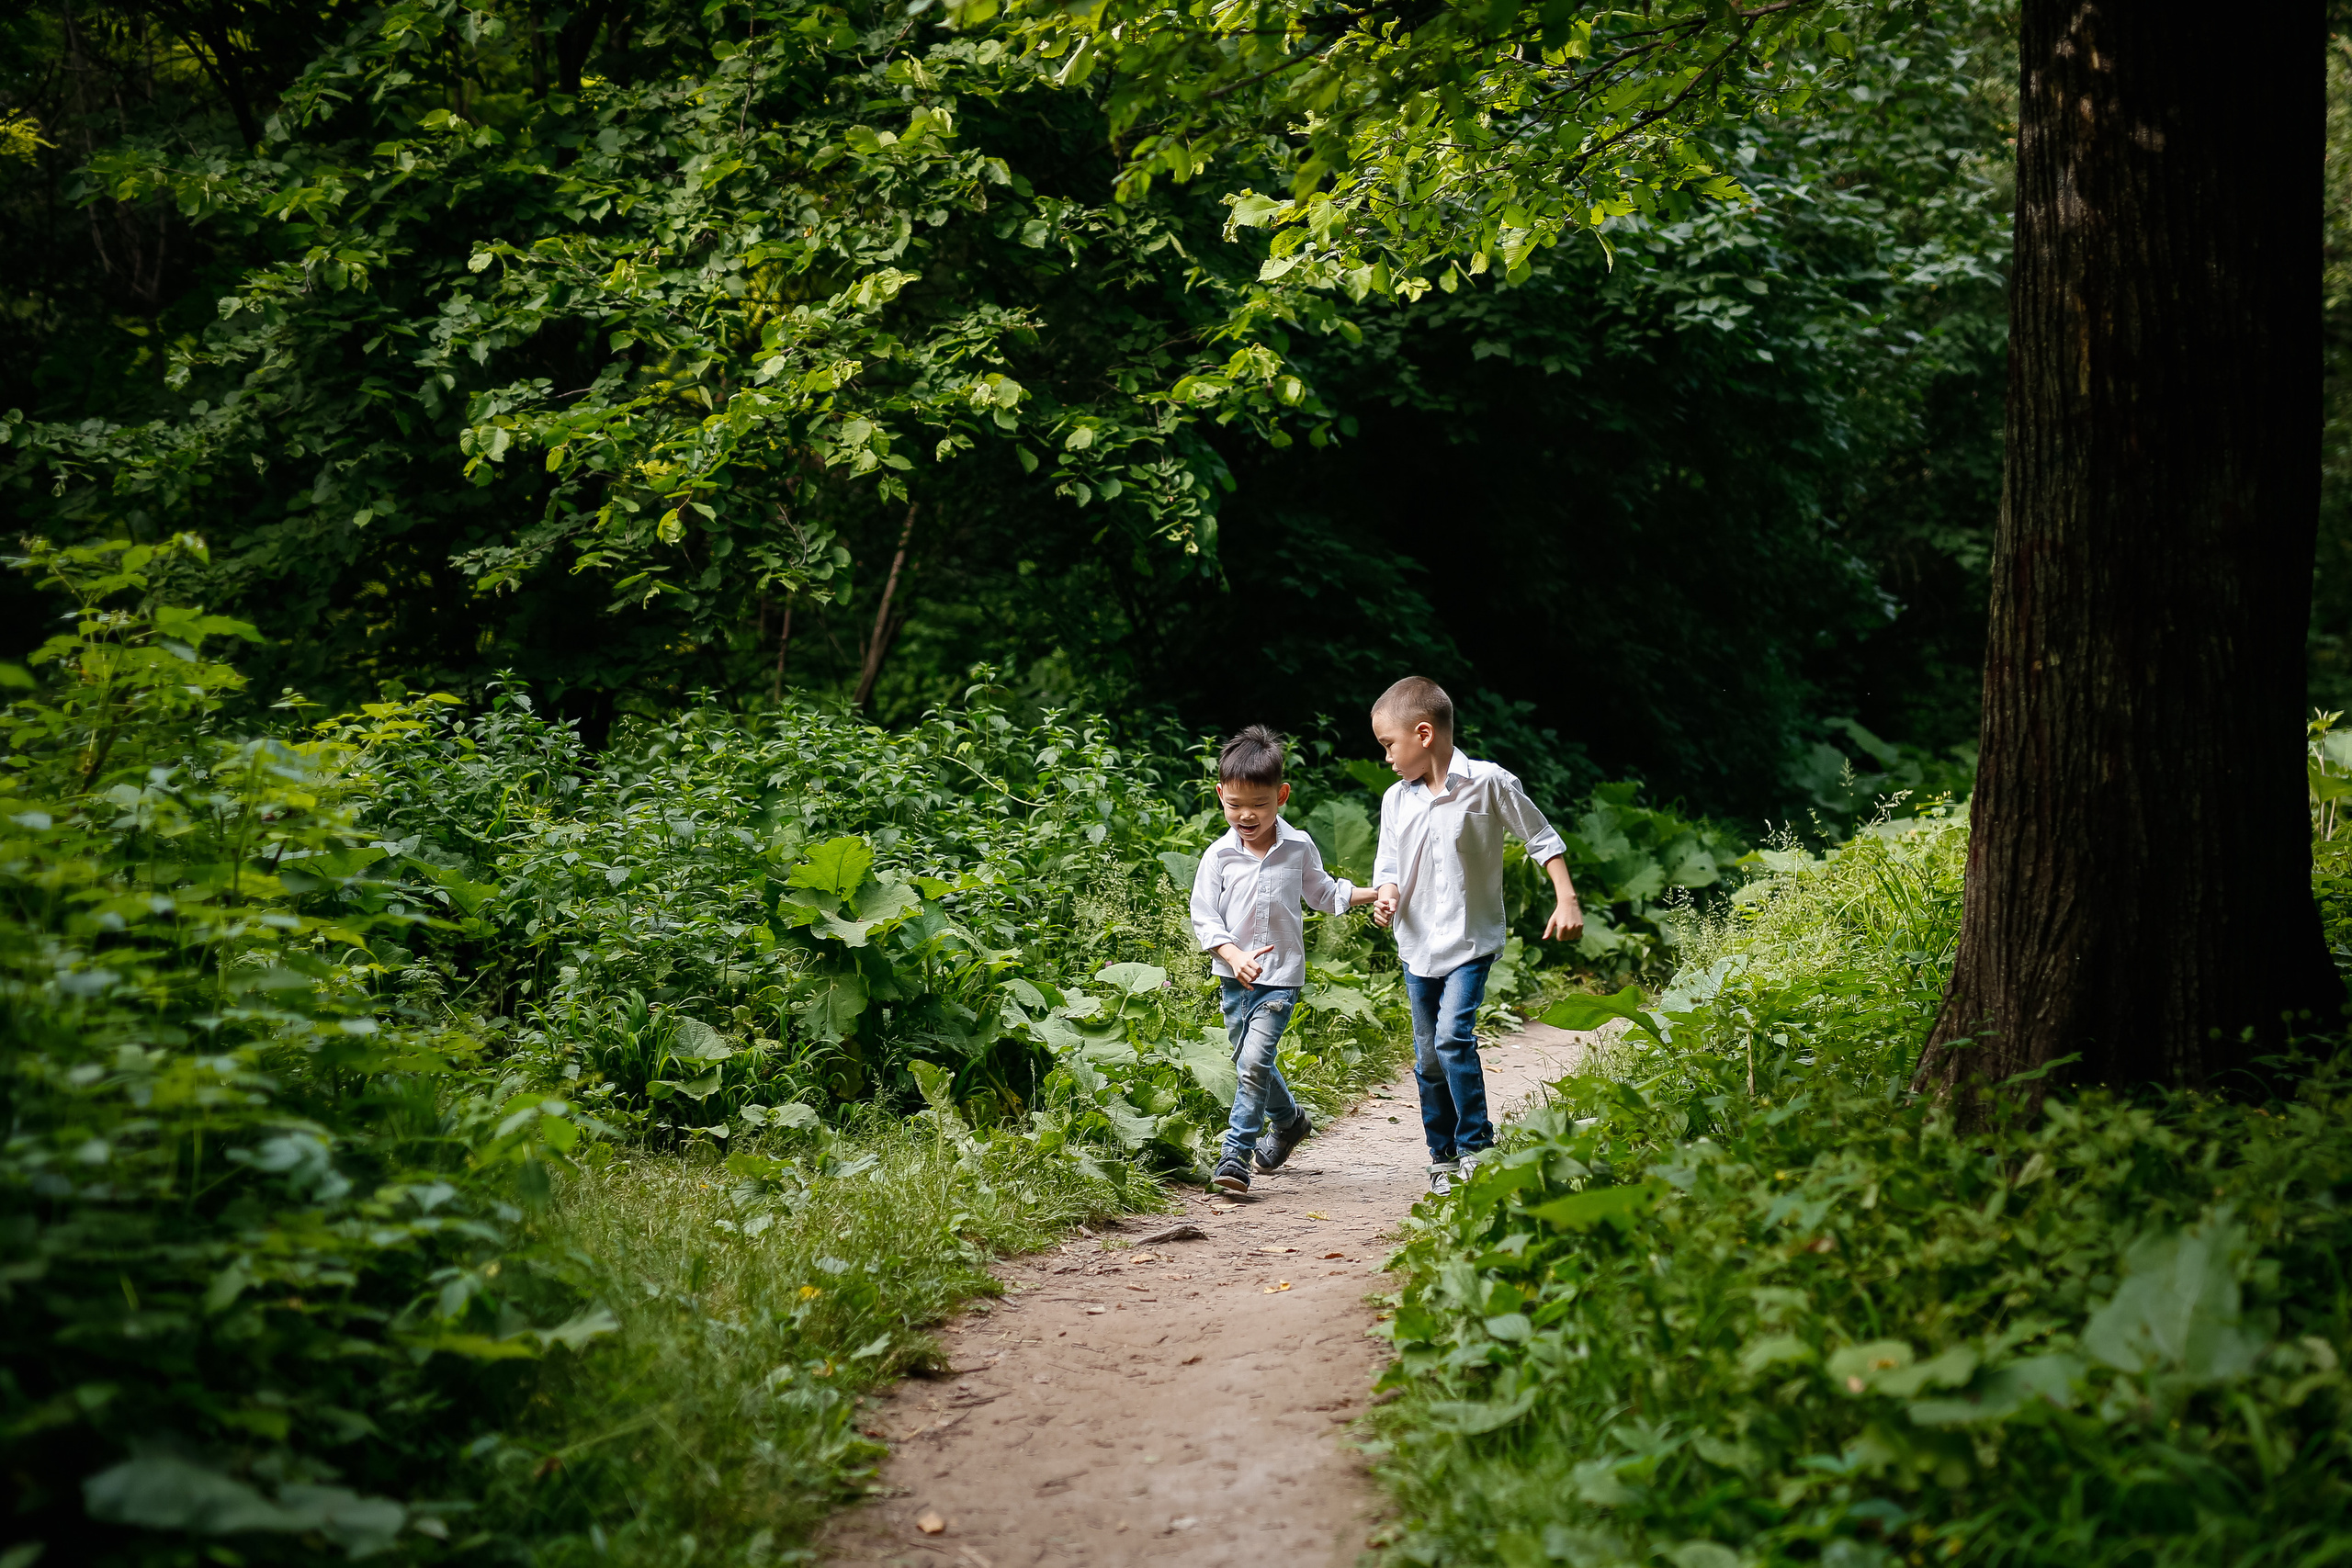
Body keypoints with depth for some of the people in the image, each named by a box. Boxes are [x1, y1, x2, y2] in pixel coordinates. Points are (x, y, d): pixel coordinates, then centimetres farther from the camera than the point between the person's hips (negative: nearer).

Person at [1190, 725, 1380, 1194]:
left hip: (1281, 975, -2)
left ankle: (1236, 1152, -11)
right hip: (1234, 975, 2)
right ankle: (1288, 1120, 42)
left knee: (1254, 1060, -15)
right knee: (1249, 1063, 16)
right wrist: (1235, 956, -23)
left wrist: (1372, 893, 4)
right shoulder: (1218, 856, -6)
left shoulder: (1299, 848, -2)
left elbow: (1322, 893, 16)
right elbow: (1204, 918, -8)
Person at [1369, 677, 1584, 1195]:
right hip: (1417, 944, 5)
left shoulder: (1489, 783, -10)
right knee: (1428, 1059, 8)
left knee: (1452, 1036, -22)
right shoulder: (1396, 799, 3)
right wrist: (1387, 898, -9)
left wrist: (1566, 900, -7)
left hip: (1471, 941, -5)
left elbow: (1542, 840, -2)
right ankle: (1443, 1158, 22)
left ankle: (1476, 1146, -11)